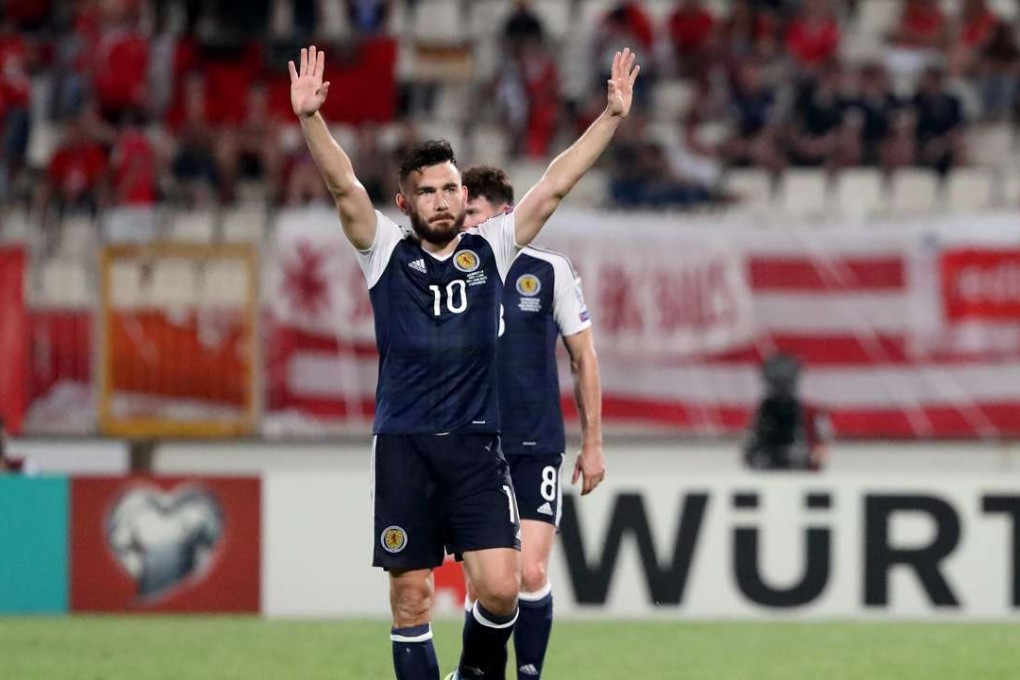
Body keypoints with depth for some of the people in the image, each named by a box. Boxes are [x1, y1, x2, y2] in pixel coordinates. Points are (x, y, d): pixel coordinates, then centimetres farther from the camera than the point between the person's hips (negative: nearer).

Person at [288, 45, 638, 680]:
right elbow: (345, 186, -9)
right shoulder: (387, 252, 4)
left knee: (501, 587, -10)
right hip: (404, 447, -1)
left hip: (477, 446, 1)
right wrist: (311, 119, -24)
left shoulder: (491, 250, 9)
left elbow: (555, 185, 5)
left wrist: (613, 116, -1)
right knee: (411, 597, 1)